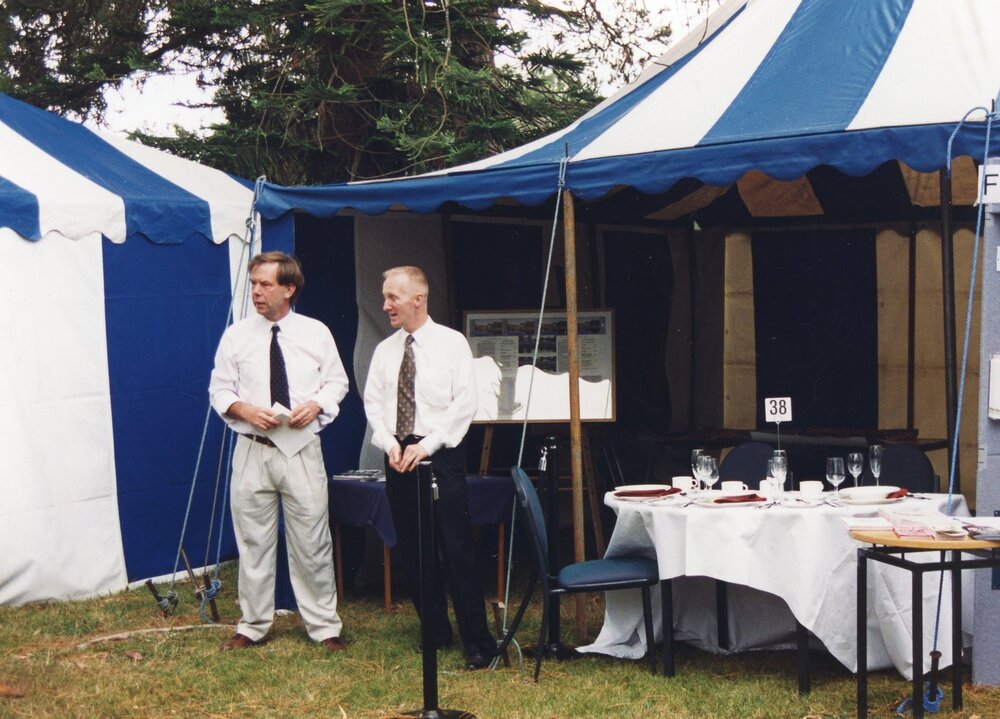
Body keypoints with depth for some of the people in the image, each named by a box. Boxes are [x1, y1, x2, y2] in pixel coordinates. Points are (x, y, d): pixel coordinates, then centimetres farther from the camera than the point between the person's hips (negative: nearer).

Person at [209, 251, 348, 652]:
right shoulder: (236, 336, 3)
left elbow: (336, 382, 10)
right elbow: (219, 390, 6)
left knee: (312, 543, 3)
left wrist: (316, 404, -10)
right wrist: (245, 409, -13)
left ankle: (323, 626, 14)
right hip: (252, 450, 1)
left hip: (303, 449, 0)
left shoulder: (316, 333, 4)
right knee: (253, 543, 7)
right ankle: (253, 626, 19)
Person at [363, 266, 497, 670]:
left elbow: (465, 403, -8)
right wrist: (390, 443, -8)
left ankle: (478, 643, -2)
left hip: (440, 454, -5)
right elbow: (373, 404, 10)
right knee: (411, 550, 8)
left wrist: (427, 445, -15)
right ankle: (436, 633, 20)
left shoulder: (451, 343, -2)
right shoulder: (384, 351, 11)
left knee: (456, 549, -7)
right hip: (398, 456, 5)